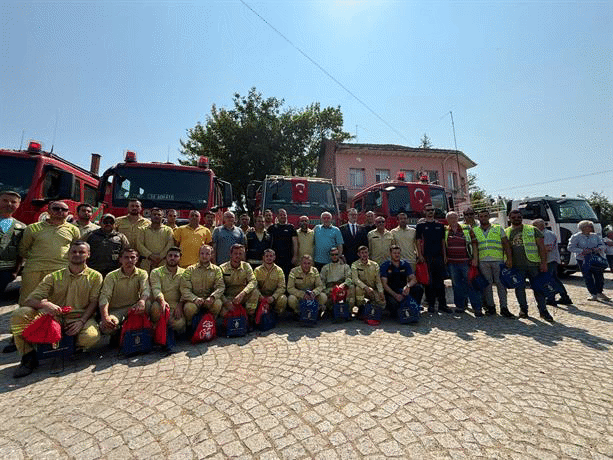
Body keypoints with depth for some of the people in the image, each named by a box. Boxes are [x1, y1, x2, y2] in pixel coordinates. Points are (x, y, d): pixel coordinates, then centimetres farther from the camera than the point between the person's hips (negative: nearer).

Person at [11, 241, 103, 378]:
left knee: (91, 336, -34)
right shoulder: (54, 277, 12)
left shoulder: (95, 276, 6)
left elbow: (94, 302, -1)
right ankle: (28, 357, -5)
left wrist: (82, 321, -17)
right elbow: (30, 300, 4)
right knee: (19, 314, -21)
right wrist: (44, 304, -21)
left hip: (80, 317, -3)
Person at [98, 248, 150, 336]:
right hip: (115, 310, 0)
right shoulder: (111, 276, -3)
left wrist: (142, 301, -44)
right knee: (106, 327, -32)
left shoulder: (142, 274, 0)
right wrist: (105, 317, -33)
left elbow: (146, 290, -18)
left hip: (134, 308, 1)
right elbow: (104, 297, -14)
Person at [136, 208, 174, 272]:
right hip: (146, 262, 1)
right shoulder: (143, 230, 15)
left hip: (163, 262, -1)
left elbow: (170, 245, 0)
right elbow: (139, 245, 3)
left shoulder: (168, 230, 12)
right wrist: (150, 255, -10)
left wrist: (160, 257, -11)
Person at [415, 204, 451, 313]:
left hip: (439, 257, 3)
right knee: (429, 282, 1)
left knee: (440, 281, 7)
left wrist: (445, 256, 7)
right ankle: (431, 304, 10)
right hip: (427, 257, -3)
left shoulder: (440, 225, 14)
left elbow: (443, 241, 14)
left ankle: (442, 304, 15)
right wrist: (420, 255, -10)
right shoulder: (420, 225, 5)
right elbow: (418, 241, 0)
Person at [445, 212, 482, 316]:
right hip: (452, 263, 2)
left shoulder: (467, 230, 3)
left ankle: (477, 308, 9)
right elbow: (443, 245, 16)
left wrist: (475, 258, -5)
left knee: (471, 284, 0)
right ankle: (460, 306, 22)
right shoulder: (445, 231, 7)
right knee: (457, 285, 10)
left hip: (466, 262, -2)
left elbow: (474, 244, 3)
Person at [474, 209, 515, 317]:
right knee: (487, 284, 3)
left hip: (498, 260, 0)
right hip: (482, 261, 0)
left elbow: (506, 244, 8)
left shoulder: (498, 229, 12)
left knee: (501, 283, -1)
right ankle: (490, 306, 13)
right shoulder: (474, 230, 12)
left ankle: (504, 307, 7)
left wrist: (509, 258, -2)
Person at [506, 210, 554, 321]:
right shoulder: (506, 232, 8)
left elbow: (541, 247, 3)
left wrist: (543, 262, -5)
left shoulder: (533, 230, 6)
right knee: (519, 288, 5)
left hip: (534, 264, 0)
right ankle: (523, 309, 20)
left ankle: (543, 311, 14)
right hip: (517, 266, 1)